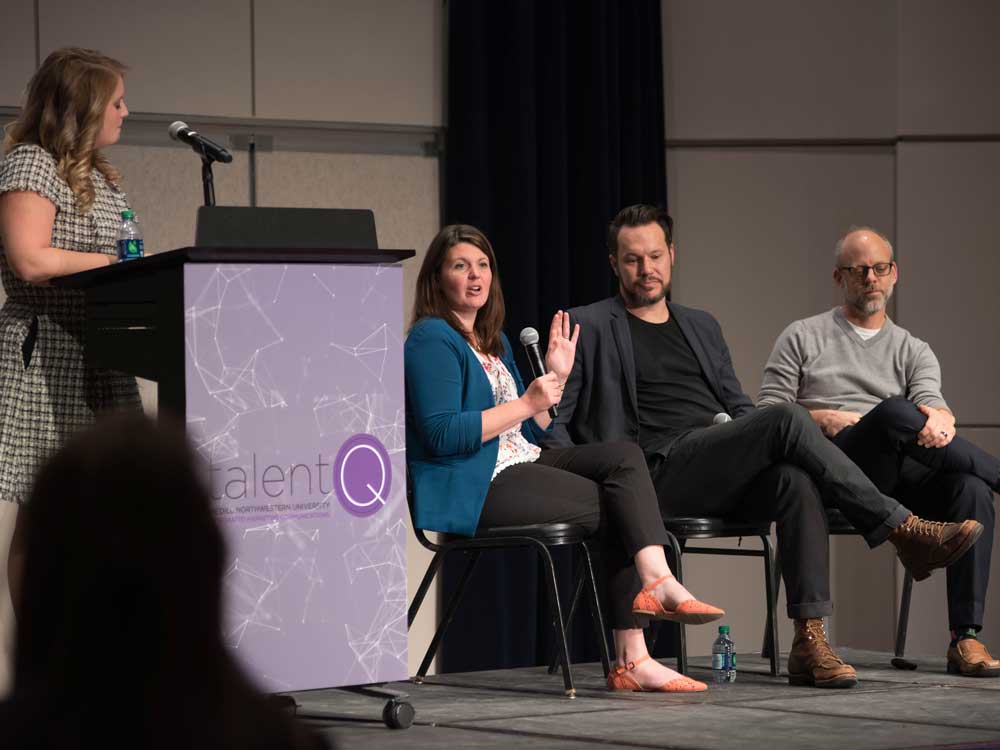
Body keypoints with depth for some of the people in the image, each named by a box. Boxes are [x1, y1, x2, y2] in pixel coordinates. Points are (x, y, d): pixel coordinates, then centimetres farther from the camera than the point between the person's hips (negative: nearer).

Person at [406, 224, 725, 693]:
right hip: (473, 489, -8)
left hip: (521, 467, 8)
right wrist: (525, 404, -14)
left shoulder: (493, 342, 23)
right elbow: (442, 435, -17)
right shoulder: (432, 340, -5)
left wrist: (556, 377, 9)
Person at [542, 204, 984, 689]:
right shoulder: (588, 327, 11)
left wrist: (736, 426, 5)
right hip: (663, 468, -5)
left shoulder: (701, 326, 28)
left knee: (798, 482, -32)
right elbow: (552, 420, 6)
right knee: (788, 418, -28)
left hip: (726, 474, 5)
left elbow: (739, 406, 30)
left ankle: (810, 641, -37)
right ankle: (903, 530, -25)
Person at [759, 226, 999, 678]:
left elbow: (935, 409, 4)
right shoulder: (802, 338, 18)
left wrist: (938, 419, -21)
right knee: (895, 412, -36)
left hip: (896, 478, 3)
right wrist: (819, 419, -9)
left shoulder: (913, 351, 24)